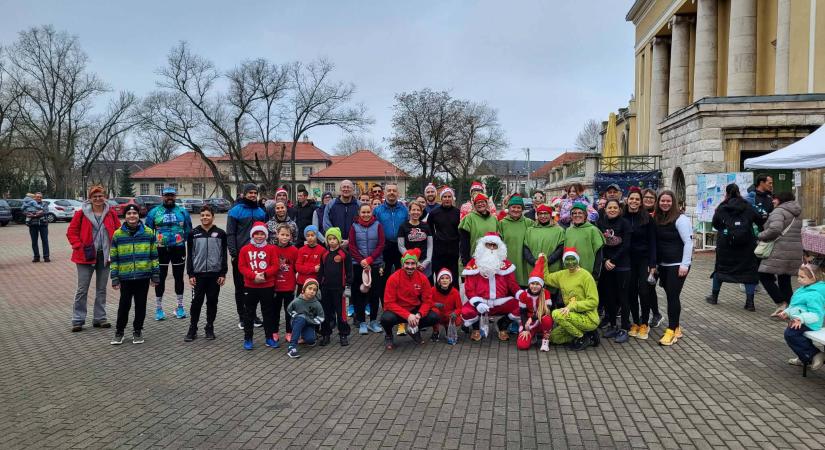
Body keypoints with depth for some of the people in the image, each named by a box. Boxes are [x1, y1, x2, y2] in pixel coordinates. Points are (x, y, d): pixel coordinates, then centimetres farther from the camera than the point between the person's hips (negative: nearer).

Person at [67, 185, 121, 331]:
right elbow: (71, 232, 1)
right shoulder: (81, 213, -3)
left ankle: (100, 318, 20)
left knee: (101, 289, 11)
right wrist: (79, 247, -9)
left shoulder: (111, 214, 4)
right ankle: (77, 320, 11)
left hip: (105, 256, 3)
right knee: (82, 289, 1)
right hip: (86, 256, -2)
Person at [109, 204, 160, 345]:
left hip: (143, 276, 1)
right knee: (124, 305, 5)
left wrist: (155, 274, 3)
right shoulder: (118, 234, 1)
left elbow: (154, 255, 5)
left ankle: (137, 331, 21)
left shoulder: (148, 233, 2)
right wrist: (114, 278, -1)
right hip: (125, 277, 0)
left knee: (140, 304, 8)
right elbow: (113, 258, 3)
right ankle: (119, 331, 21)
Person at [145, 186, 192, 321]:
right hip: (161, 249, -1)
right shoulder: (154, 212, 3)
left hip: (179, 249, 1)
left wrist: (182, 240, -4)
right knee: (160, 278, 5)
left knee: (179, 278, 8)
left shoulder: (182, 211, 6)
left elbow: (188, 230, 8)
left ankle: (180, 307, 20)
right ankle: (158, 308, 16)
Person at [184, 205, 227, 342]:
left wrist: (223, 274, -2)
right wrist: (190, 274, -1)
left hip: (215, 274, 0)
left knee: (212, 302, 7)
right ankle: (192, 329, 13)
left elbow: (224, 255, 3)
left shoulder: (220, 234, 3)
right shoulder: (193, 234, 4)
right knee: (196, 302, 1)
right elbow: (190, 255, 5)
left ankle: (209, 329, 18)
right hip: (198, 273, 0)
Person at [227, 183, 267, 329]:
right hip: (240, 255, -4)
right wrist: (233, 253, -14)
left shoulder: (260, 212, 10)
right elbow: (230, 234, -7)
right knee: (240, 287, 5)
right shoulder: (235, 211, -4)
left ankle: (253, 314, 20)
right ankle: (242, 317, 14)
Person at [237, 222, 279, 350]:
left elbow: (275, 266, -4)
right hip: (250, 286, 0)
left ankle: (269, 337, 21)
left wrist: (264, 274, -19)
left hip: (268, 286, 0)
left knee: (268, 312, 10)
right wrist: (254, 276, -17)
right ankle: (248, 339, 17)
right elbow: (242, 267, -4)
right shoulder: (245, 249, -1)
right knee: (249, 313, 8)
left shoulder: (271, 249, -1)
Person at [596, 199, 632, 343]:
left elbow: (626, 245, -10)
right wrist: (605, 260, -9)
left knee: (623, 297, 0)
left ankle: (624, 329, 7)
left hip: (622, 265, -4)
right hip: (606, 265, 4)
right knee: (609, 296, 8)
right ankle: (612, 325, 20)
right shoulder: (601, 223, 7)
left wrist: (613, 260, -12)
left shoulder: (624, 223, -3)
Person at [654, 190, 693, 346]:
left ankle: (672, 330, -1)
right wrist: (655, 263, 10)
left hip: (677, 265, -6)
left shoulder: (680, 219, -10)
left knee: (673, 295, -7)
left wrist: (685, 264, -18)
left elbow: (688, 242, -13)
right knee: (670, 296, 9)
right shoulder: (657, 219, 9)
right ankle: (676, 328, 19)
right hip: (662, 265, 6)